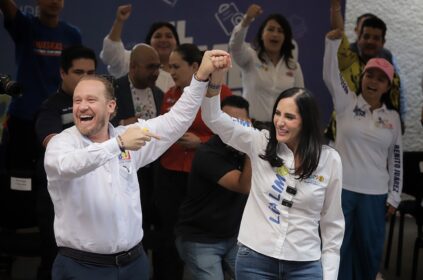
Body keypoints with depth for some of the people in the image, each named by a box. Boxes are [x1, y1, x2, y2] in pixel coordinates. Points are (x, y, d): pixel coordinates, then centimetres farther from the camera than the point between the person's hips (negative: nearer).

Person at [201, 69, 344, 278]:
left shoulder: (329, 160, -2)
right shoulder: (260, 143, -1)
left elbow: (332, 223, 4)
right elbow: (214, 119, -10)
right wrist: (214, 78, -26)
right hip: (254, 258, 1)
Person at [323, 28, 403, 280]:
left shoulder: (392, 117, 6)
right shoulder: (347, 102, 1)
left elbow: (396, 159, 8)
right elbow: (330, 75, -15)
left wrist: (394, 196, 5)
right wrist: (334, 40, -30)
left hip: (375, 193, 2)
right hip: (341, 187, -2)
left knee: (370, 245, 10)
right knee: (339, 244, 6)